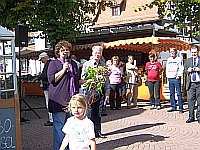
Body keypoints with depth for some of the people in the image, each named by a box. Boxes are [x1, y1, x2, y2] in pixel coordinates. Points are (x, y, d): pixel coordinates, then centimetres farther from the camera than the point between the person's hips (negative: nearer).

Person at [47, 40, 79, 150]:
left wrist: (77, 95, 23)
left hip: (71, 100, 6)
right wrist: (64, 69, -15)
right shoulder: (53, 63, 0)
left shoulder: (73, 63, 18)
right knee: (59, 126, -5)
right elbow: (51, 79, -12)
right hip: (59, 100, -6)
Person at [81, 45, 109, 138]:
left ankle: (98, 132, 17)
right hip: (89, 91, -3)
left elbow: (106, 79, 12)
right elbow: (82, 78, 3)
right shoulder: (86, 64, 3)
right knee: (89, 112, -3)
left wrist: (107, 92, 7)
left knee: (98, 113, 8)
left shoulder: (104, 65, 10)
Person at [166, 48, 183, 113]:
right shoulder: (169, 59, 17)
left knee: (179, 93, -6)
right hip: (170, 78, 6)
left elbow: (181, 68, -5)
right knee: (171, 94, 7)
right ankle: (173, 107, 13)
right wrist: (167, 76, 10)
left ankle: (181, 108, -4)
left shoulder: (179, 59, 0)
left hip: (176, 78, -6)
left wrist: (178, 76, -12)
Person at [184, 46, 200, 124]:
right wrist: (188, 70, -5)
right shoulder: (188, 60, 15)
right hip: (191, 84, 2)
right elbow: (184, 70, 16)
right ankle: (191, 117, 8)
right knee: (190, 100, -1)